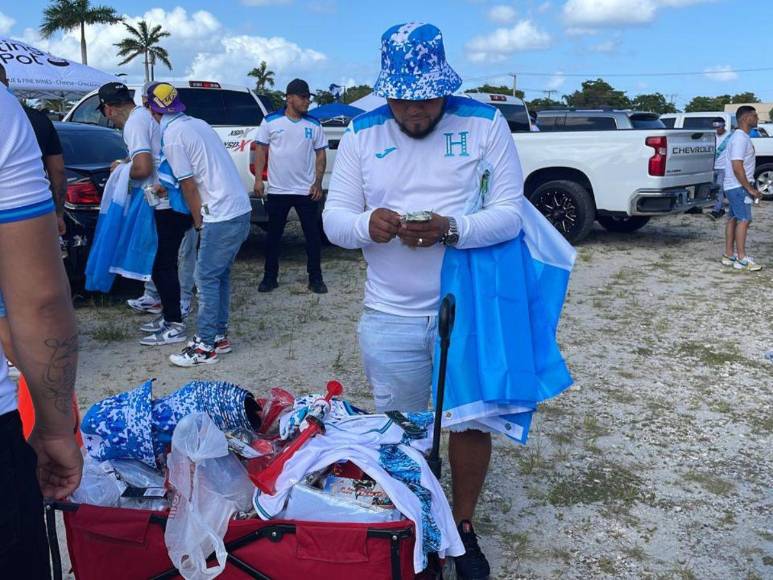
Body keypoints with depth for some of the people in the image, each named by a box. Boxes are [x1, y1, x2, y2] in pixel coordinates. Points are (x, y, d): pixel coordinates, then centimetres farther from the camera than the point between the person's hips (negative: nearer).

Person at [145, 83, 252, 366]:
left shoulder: (172, 135, -10)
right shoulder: (197, 123, 15)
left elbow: (189, 185, -9)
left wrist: (198, 221, 1)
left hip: (222, 215, -9)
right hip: (240, 209, 9)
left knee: (206, 278, -2)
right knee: (220, 275, 15)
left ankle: (205, 345, 3)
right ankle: (219, 335, 22)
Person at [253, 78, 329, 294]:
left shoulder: (314, 125, 4)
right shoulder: (270, 122, 0)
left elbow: (320, 155, 6)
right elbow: (261, 151, 3)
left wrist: (318, 183, -4)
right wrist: (258, 179, -6)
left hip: (306, 191, 1)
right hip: (277, 190, 0)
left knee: (313, 235, 3)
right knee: (273, 235, 8)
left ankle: (315, 278, 14)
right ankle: (270, 277, 20)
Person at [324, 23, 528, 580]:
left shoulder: (485, 123, -5)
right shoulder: (361, 132, 2)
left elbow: (510, 214, -10)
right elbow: (334, 219, 1)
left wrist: (451, 229, -29)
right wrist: (367, 225, -23)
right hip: (390, 317, 2)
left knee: (470, 423, 11)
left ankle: (464, 526, 34)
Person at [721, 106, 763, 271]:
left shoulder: (742, 136, 16)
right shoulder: (740, 138, -17)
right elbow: (737, 167, -23)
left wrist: (750, 187, 22)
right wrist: (749, 188, -21)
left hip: (734, 186, 10)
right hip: (738, 187, -10)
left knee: (733, 219, 10)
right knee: (744, 220, -11)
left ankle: (729, 255, 14)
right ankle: (741, 259, -10)